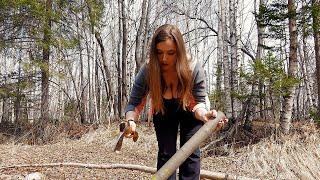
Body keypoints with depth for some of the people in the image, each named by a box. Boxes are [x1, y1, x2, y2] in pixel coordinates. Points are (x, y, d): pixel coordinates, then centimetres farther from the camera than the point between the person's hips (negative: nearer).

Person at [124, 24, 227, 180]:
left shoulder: (194, 69, -33)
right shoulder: (147, 71, -32)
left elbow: (198, 102, -24)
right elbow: (134, 103, -27)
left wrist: (204, 114, -47)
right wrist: (130, 121, -49)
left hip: (189, 111, 0)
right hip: (163, 113, 1)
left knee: (191, 153, -5)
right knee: (165, 154, -1)